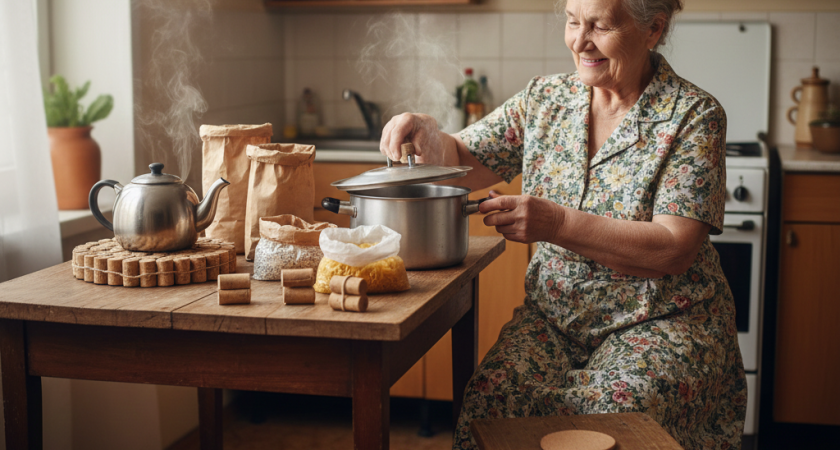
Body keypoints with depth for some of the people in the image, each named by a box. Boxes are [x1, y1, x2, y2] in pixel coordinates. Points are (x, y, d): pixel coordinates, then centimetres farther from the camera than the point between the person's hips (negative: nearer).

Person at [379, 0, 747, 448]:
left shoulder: (694, 115, -6)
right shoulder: (545, 98, 8)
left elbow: (674, 250, -16)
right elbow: (459, 162, 12)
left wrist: (559, 224, -25)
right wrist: (428, 135, -12)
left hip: (661, 321, -3)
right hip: (554, 313, 4)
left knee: (611, 411, -33)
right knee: (491, 399, -26)